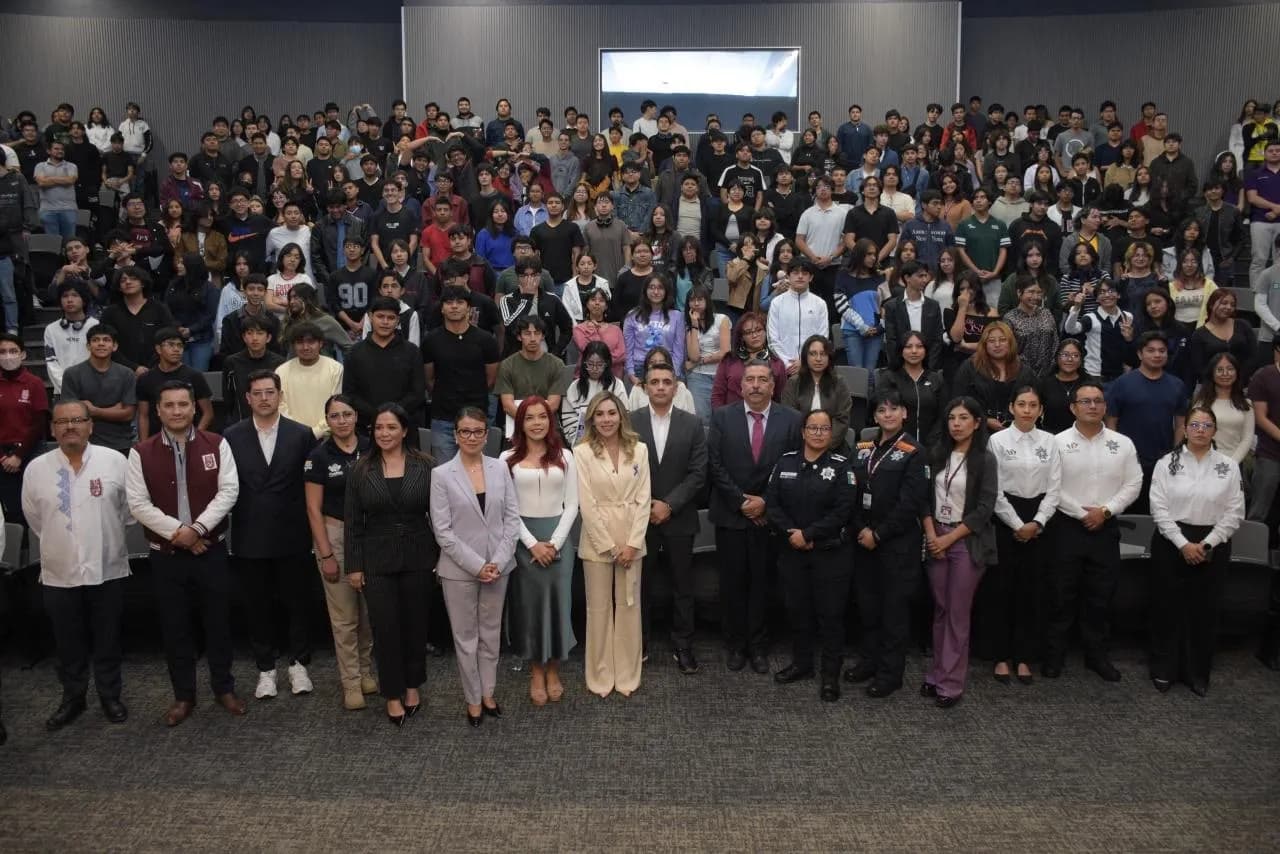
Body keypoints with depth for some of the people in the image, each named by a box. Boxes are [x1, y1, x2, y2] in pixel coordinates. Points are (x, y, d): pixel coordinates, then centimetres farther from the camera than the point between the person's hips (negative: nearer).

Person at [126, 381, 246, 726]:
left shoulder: (216, 445, -2)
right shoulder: (141, 452, -2)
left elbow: (228, 491, -8)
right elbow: (139, 503, -6)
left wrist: (197, 528, -18)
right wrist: (177, 532, -14)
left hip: (211, 550, 0)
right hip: (166, 554, 0)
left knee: (218, 622, 9)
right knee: (175, 627, 9)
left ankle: (224, 688, 25)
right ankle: (183, 696, 23)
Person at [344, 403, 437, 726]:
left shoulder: (424, 467, -3)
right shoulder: (361, 471, -1)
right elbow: (352, 523, 0)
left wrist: (441, 555, -2)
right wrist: (354, 566, -2)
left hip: (417, 557, 0)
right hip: (376, 560, 0)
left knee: (415, 623, 11)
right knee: (384, 627, 4)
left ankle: (412, 685, 30)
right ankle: (392, 694, 18)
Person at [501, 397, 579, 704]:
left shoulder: (565, 456, 3)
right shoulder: (508, 458, 0)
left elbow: (571, 504, 1)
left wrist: (555, 542, -10)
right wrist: (533, 543, -11)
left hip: (558, 536, 1)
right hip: (523, 538, -1)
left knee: (558, 600, 5)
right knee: (529, 602, 5)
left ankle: (553, 670, 21)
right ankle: (536, 672, 19)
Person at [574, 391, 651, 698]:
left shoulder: (639, 449, 1)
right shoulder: (582, 452, -7)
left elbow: (643, 499, -1)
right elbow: (587, 504, -10)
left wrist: (632, 543, -8)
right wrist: (610, 546, -11)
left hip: (631, 539, 2)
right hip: (597, 540, -2)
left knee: (629, 605, 9)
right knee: (599, 608, 7)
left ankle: (627, 675, 21)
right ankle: (601, 677, 18)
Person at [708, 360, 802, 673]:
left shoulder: (791, 420, -1)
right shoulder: (722, 416, -1)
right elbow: (715, 465, -5)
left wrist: (765, 502, -9)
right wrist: (741, 501, -9)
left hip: (768, 515, 0)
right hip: (730, 515, 0)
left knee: (762, 582, 7)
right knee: (732, 583, 8)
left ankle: (758, 646, 20)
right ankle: (735, 644, 22)